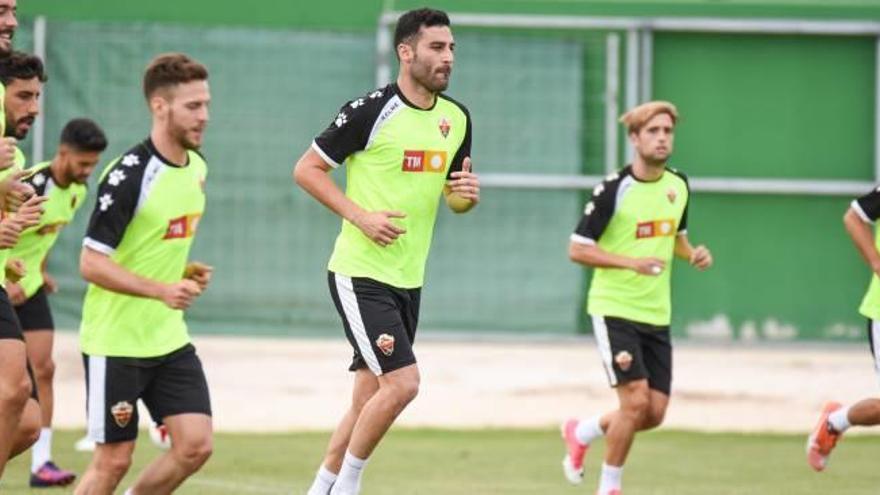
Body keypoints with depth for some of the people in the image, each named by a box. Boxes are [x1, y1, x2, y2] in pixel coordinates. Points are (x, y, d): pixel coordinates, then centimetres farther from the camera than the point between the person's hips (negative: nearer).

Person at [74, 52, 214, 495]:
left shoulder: (196, 167, 6)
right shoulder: (129, 175, -19)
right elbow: (91, 263, -20)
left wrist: (187, 273, 4)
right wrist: (162, 290, -28)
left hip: (169, 339, 7)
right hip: (115, 339, -7)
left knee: (195, 446, -3)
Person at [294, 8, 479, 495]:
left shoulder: (457, 118, 8)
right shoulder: (370, 111, -12)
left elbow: (453, 196, 20)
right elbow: (306, 169, -6)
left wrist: (466, 195, -4)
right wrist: (361, 216, -16)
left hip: (407, 279, 7)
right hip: (360, 274, -7)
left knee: (369, 398, 10)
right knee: (402, 382, -17)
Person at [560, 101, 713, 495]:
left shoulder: (678, 186, 6)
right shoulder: (614, 190, -14)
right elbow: (578, 249, -12)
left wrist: (693, 254, 0)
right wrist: (632, 262, -25)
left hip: (656, 315, 6)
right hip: (615, 310, -6)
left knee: (654, 413, 3)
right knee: (635, 401, -16)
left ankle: (582, 432, 30)